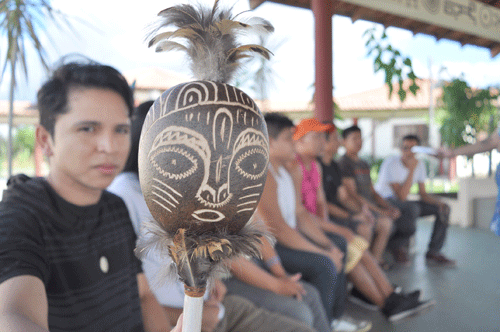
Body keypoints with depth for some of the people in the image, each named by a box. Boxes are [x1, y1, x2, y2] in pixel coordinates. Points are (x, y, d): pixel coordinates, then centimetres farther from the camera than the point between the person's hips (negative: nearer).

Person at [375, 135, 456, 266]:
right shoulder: (391, 163, -20)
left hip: (403, 203, 8)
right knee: (412, 208, -38)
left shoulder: (419, 164, 3)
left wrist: (439, 202, -10)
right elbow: (402, 196, -28)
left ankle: (433, 252, 0)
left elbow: (423, 193, 9)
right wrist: (412, 170, -28)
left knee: (443, 209, -3)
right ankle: (397, 244, -13)